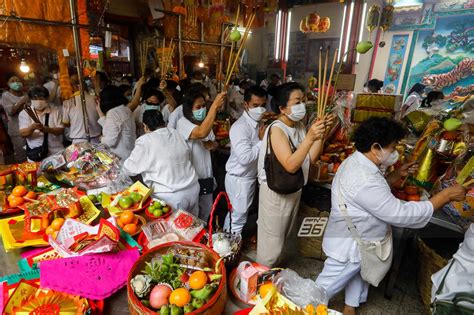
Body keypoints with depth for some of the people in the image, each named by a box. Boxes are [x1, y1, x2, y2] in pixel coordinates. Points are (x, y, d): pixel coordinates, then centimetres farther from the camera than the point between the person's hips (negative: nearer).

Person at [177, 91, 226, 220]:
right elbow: (201, 133, -39)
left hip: (206, 175, 7)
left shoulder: (206, 122, 5)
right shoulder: (183, 123, -17)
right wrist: (215, 106, -43)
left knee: (206, 210, 21)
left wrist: (212, 144, -6)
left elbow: (215, 143, 19)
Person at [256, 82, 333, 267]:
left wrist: (320, 134, -14)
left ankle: (272, 272, 47)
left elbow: (311, 158, -3)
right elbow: (290, 165, -32)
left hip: (294, 189, 9)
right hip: (275, 191, -8)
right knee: (271, 242, 6)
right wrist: (309, 138, -39)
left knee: (281, 237, 25)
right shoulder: (276, 129, -23)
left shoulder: (300, 126, 1)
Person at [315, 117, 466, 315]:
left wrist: (397, 176, 0)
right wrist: (446, 195, -20)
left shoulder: (356, 162, -2)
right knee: (327, 287, 11)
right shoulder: (364, 180, -35)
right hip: (348, 247, -9)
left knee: (359, 272, 27)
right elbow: (401, 214, -30)